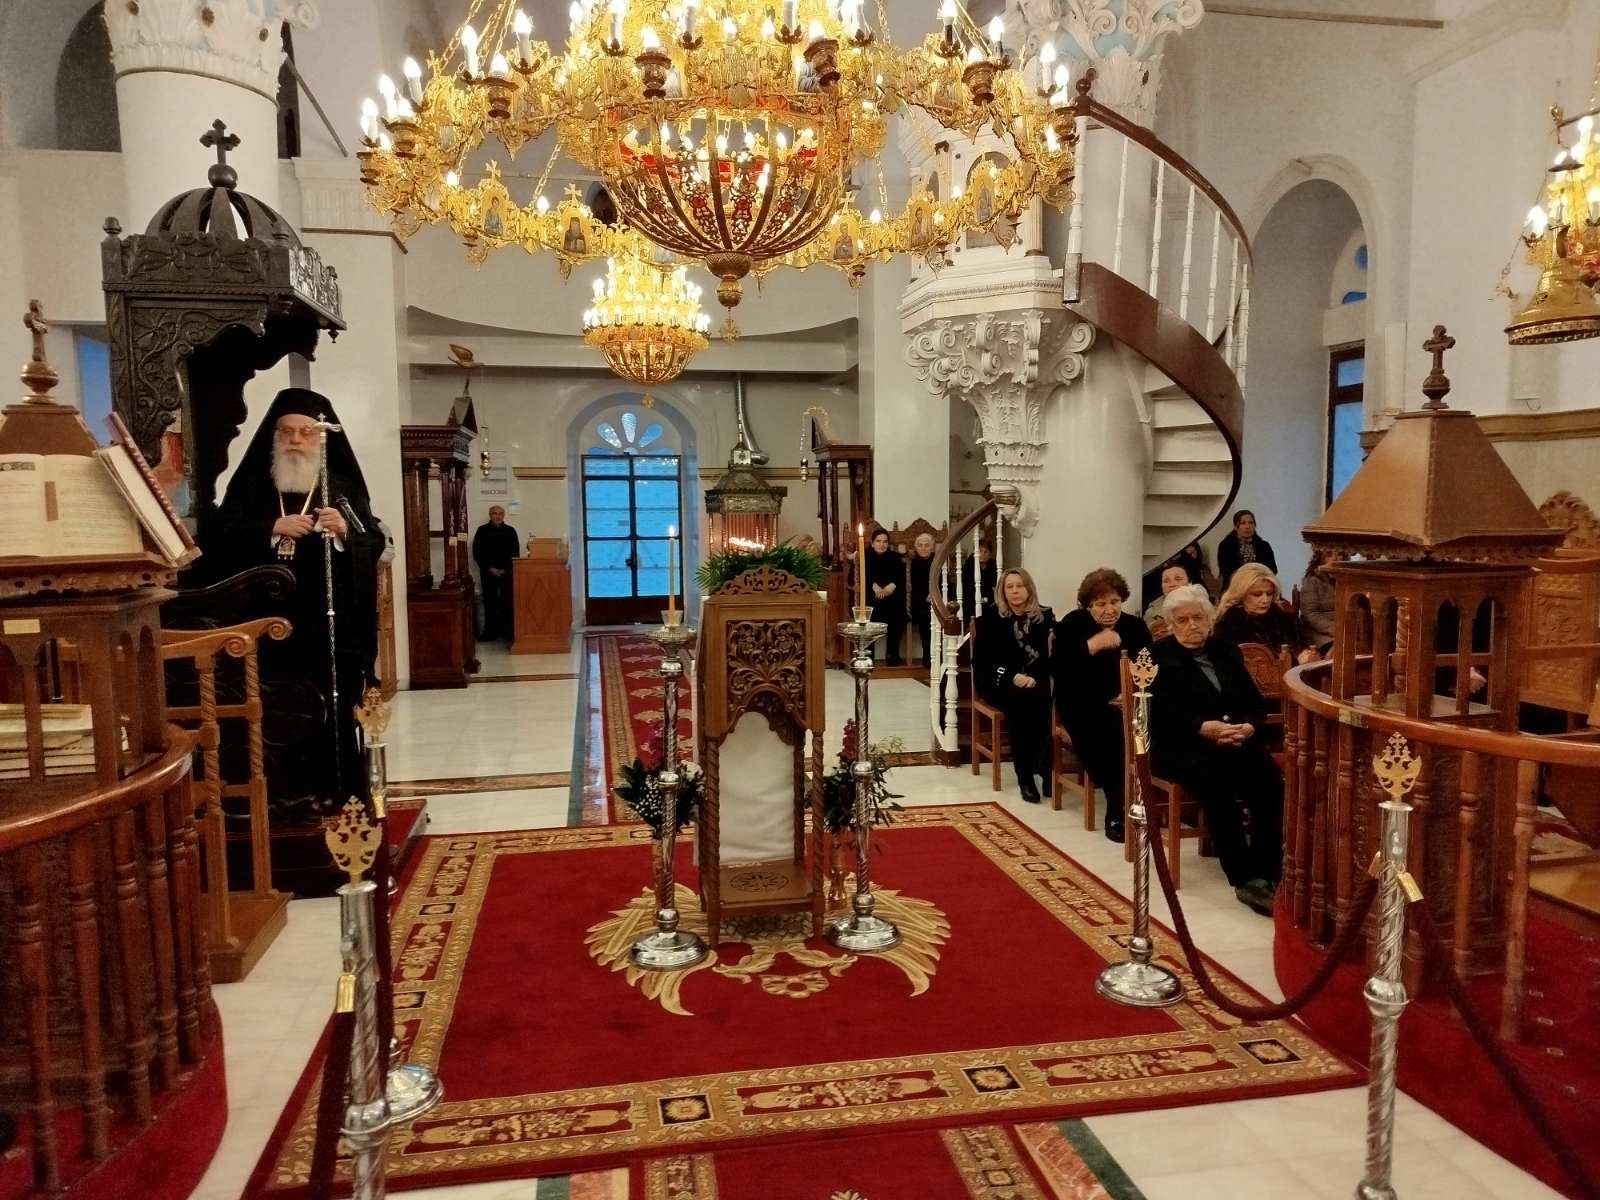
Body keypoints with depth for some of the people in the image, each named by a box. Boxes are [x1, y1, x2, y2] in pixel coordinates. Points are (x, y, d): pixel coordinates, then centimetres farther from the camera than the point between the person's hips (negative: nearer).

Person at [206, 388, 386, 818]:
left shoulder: (343, 488, 10)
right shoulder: (249, 485, 10)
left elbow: (375, 544, 3)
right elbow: (219, 538, -2)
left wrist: (345, 532, -17)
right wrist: (273, 528, -16)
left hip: (331, 624, 0)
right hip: (272, 621, 0)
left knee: (333, 710, 1)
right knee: (277, 714, -4)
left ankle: (333, 792, 11)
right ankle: (288, 795, 5)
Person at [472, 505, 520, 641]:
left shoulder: (510, 531, 5)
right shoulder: (482, 530, 3)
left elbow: (515, 553, 4)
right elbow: (476, 553, 1)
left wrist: (505, 569, -7)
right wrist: (489, 568, -8)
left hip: (506, 572, 0)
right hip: (488, 572, 0)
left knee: (507, 601, -2)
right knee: (489, 602, 2)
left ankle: (508, 631, 4)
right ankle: (490, 632, 6)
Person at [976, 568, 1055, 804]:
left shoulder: (1045, 616, 7)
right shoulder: (990, 617, 3)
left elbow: (1051, 656, -1)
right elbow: (981, 659, -3)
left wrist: (1033, 677, -21)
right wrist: (1012, 676, -18)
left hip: (1034, 681, 2)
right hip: (999, 682, -2)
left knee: (1044, 698, -32)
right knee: (1021, 698, -33)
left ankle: (1044, 767, -20)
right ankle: (1024, 776, -27)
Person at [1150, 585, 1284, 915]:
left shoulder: (1226, 650, 19)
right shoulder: (1158, 656, 5)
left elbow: (1256, 702, 12)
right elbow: (1161, 712, -8)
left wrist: (1248, 727, -10)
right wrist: (1204, 727, -22)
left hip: (1236, 741, 4)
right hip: (1182, 746, -4)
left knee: (1270, 776, -26)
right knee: (1217, 779, -35)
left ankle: (1266, 875, -27)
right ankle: (1244, 877, -30)